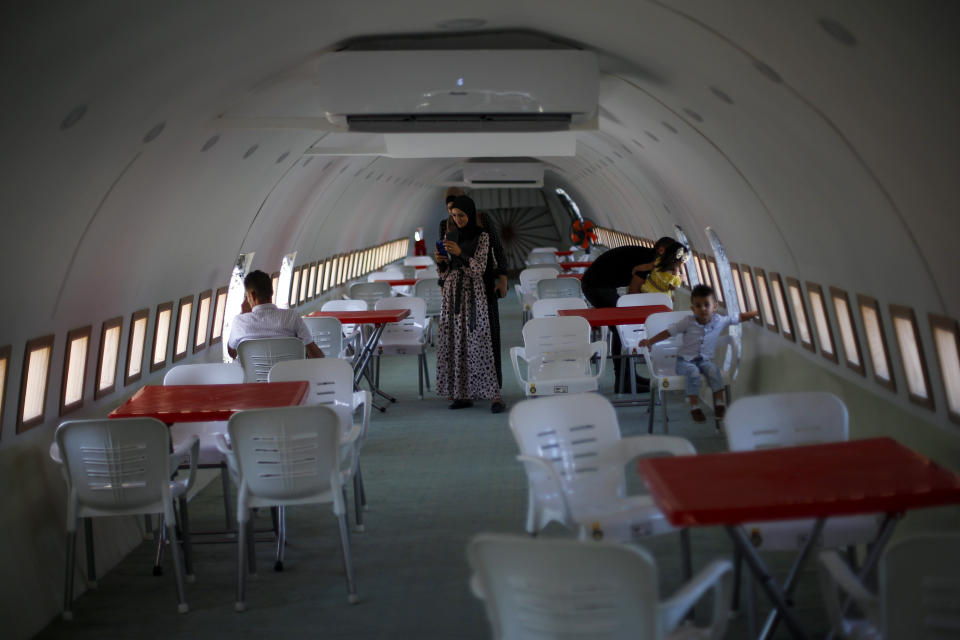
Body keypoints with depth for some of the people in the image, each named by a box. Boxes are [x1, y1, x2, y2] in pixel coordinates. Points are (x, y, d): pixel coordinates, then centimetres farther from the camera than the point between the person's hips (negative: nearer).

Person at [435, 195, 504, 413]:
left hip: (473, 292, -5)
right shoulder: (450, 235, 12)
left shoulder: (481, 236, -3)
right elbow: (445, 271, 14)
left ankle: (495, 395, -12)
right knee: (454, 342, 3)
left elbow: (479, 268, -11)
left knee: (477, 341, -12)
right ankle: (464, 394, 9)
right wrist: (440, 261, -7)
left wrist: (460, 253, -23)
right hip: (452, 292, 5)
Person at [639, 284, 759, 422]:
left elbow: (739, 318, 13)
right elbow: (668, 332, -6)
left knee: (714, 370, -30)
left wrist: (755, 313, 12)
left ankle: (719, 404, -23)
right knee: (694, 373, -33)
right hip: (685, 360, -2)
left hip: (705, 360, 2)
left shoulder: (719, 321, 0)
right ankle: (694, 407, -26)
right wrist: (649, 341, -15)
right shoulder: (688, 322, -7)